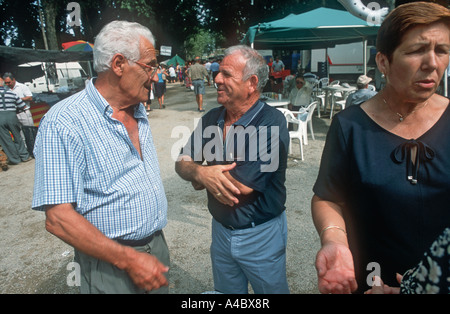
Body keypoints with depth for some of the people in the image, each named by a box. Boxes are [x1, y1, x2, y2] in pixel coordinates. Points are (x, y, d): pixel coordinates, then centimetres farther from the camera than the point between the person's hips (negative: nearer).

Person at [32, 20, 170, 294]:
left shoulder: (139, 111, 4)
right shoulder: (63, 122, -19)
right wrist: (129, 259, -23)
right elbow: (58, 218, -22)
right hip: (111, 266, -6)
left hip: (158, 247, 7)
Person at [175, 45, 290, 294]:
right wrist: (201, 173, -25)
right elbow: (181, 163, -1)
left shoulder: (271, 122, -23)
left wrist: (199, 175, -12)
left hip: (260, 236, -5)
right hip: (221, 229, 6)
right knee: (225, 291, 26)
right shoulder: (211, 119, -2)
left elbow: (241, 187, -29)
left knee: (271, 289, 19)